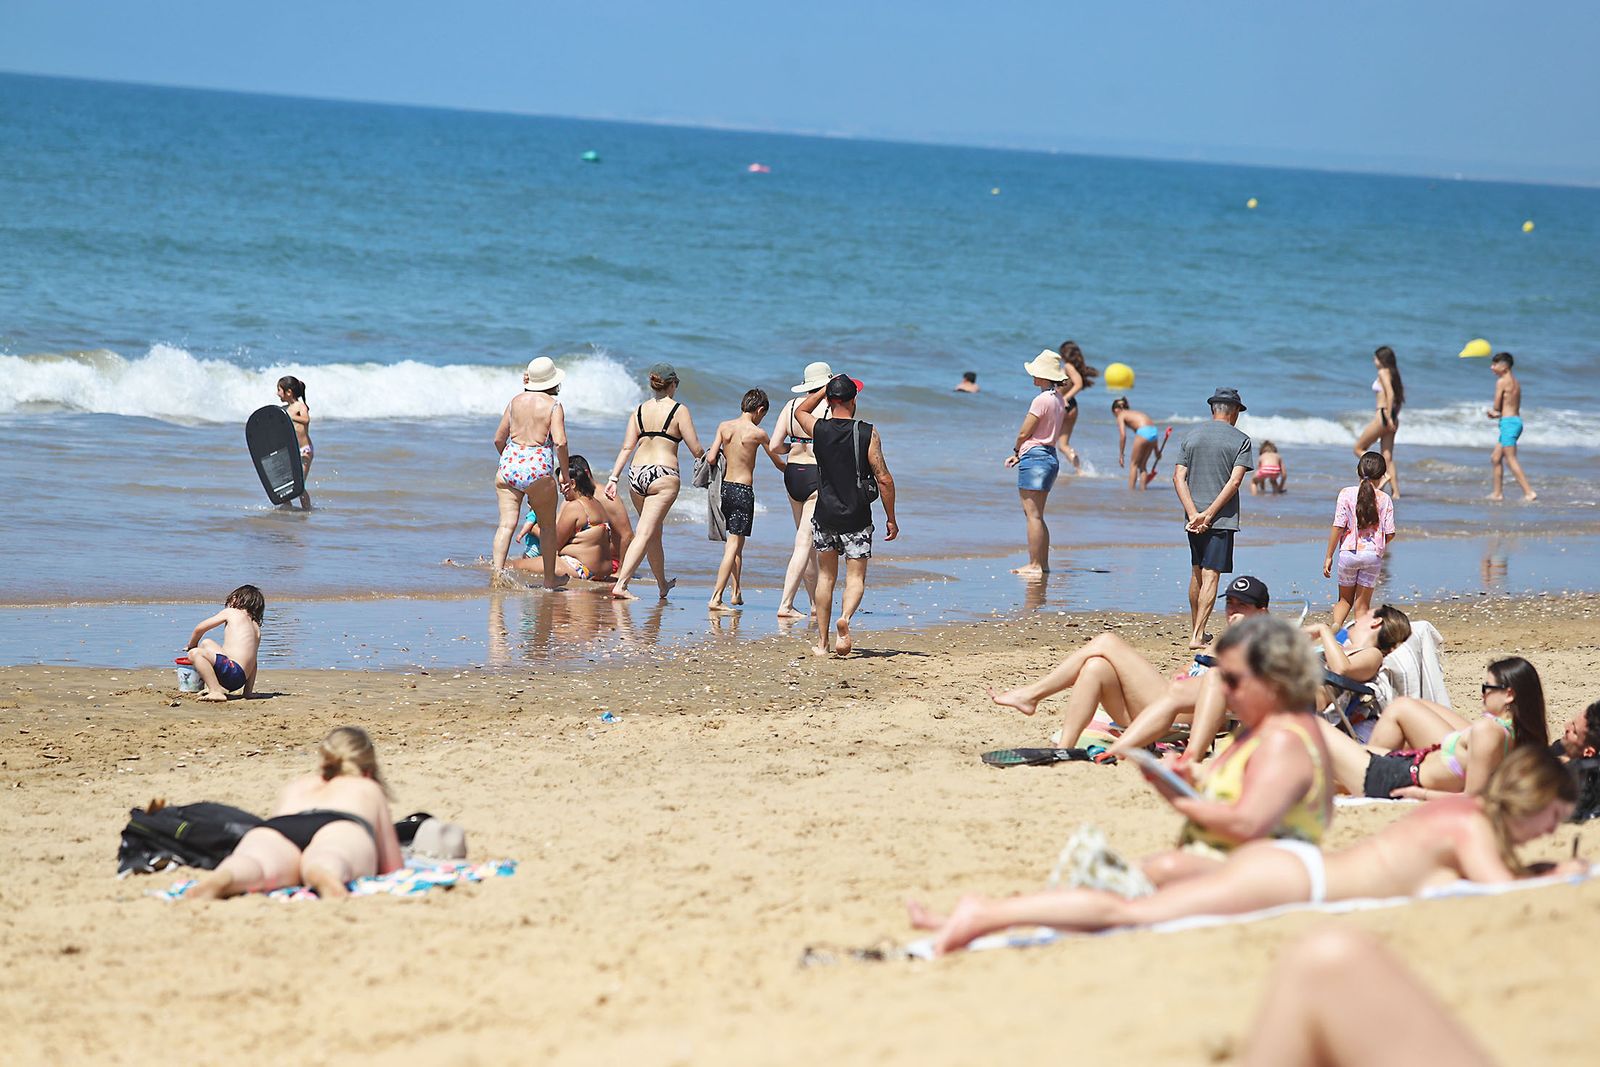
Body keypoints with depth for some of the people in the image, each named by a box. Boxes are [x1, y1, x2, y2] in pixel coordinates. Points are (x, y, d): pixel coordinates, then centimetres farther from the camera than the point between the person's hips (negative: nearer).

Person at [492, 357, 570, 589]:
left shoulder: (516, 401, 9)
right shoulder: (553, 405, -3)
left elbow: (499, 439, 13)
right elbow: (560, 442, -15)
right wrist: (564, 472, -4)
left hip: (510, 464, 3)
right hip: (539, 466, -3)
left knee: (507, 523, -3)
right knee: (548, 525, 15)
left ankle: (498, 570, -22)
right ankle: (550, 578, 22)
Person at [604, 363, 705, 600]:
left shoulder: (640, 410, 11)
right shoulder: (679, 410, -2)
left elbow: (627, 447, 5)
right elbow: (696, 451, -3)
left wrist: (613, 478, 3)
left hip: (636, 475, 6)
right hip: (663, 476, -6)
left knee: (655, 533, 21)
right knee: (645, 534, -10)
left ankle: (663, 585, 34)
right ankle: (620, 585, -22)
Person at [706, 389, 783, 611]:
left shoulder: (724, 427, 4)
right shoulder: (758, 433, -7)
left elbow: (710, 458, -4)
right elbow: (779, 463, 3)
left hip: (724, 487, 6)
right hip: (743, 490, -6)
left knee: (735, 543, 22)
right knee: (734, 544, -5)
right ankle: (716, 598, -13)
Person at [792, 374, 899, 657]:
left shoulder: (818, 429, -2)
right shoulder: (867, 432, -9)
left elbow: (800, 410, 24)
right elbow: (884, 479, -9)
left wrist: (827, 388, 23)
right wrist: (891, 518, 0)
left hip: (825, 516, 2)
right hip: (857, 518, -2)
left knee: (826, 576, 15)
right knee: (856, 577, 3)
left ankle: (822, 643, 15)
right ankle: (845, 616, -28)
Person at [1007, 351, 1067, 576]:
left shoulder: (1041, 400, -16)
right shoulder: (1058, 399, 12)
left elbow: (1024, 433, -13)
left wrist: (1016, 450, 8)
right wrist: (1020, 454, 14)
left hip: (1034, 457, -9)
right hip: (1050, 457, 10)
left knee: (1032, 514, -8)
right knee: (1036, 516, 15)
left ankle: (1034, 565, -9)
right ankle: (1043, 564, 15)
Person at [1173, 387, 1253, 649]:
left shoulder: (1192, 435, 7)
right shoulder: (1241, 440, -3)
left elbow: (1179, 477, -1)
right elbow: (1235, 481, -13)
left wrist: (1194, 513, -9)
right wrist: (1209, 515, -14)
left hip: (1194, 517, 4)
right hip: (1222, 519, -4)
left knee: (1197, 573, 17)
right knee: (1210, 576, -5)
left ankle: (1196, 631, 27)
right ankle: (1197, 636, -12)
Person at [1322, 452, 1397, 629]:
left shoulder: (1346, 493, -3)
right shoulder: (1385, 499, 0)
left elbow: (1338, 527, -7)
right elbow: (1390, 534, -1)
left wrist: (1329, 556, -1)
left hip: (1349, 552, 0)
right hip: (1373, 555, 0)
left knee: (1345, 600, 15)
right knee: (1362, 604, 8)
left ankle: (1335, 625, -13)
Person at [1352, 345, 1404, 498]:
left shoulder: (1383, 372, -8)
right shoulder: (1393, 373, 16)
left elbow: (1390, 393, -21)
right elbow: (1399, 398, 18)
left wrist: (1388, 417, -22)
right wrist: (1393, 417, 19)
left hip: (1382, 416, -8)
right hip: (1392, 419, 8)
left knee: (1358, 449, 3)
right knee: (1387, 457, 8)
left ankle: (1382, 474, -12)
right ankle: (1396, 492, 2)